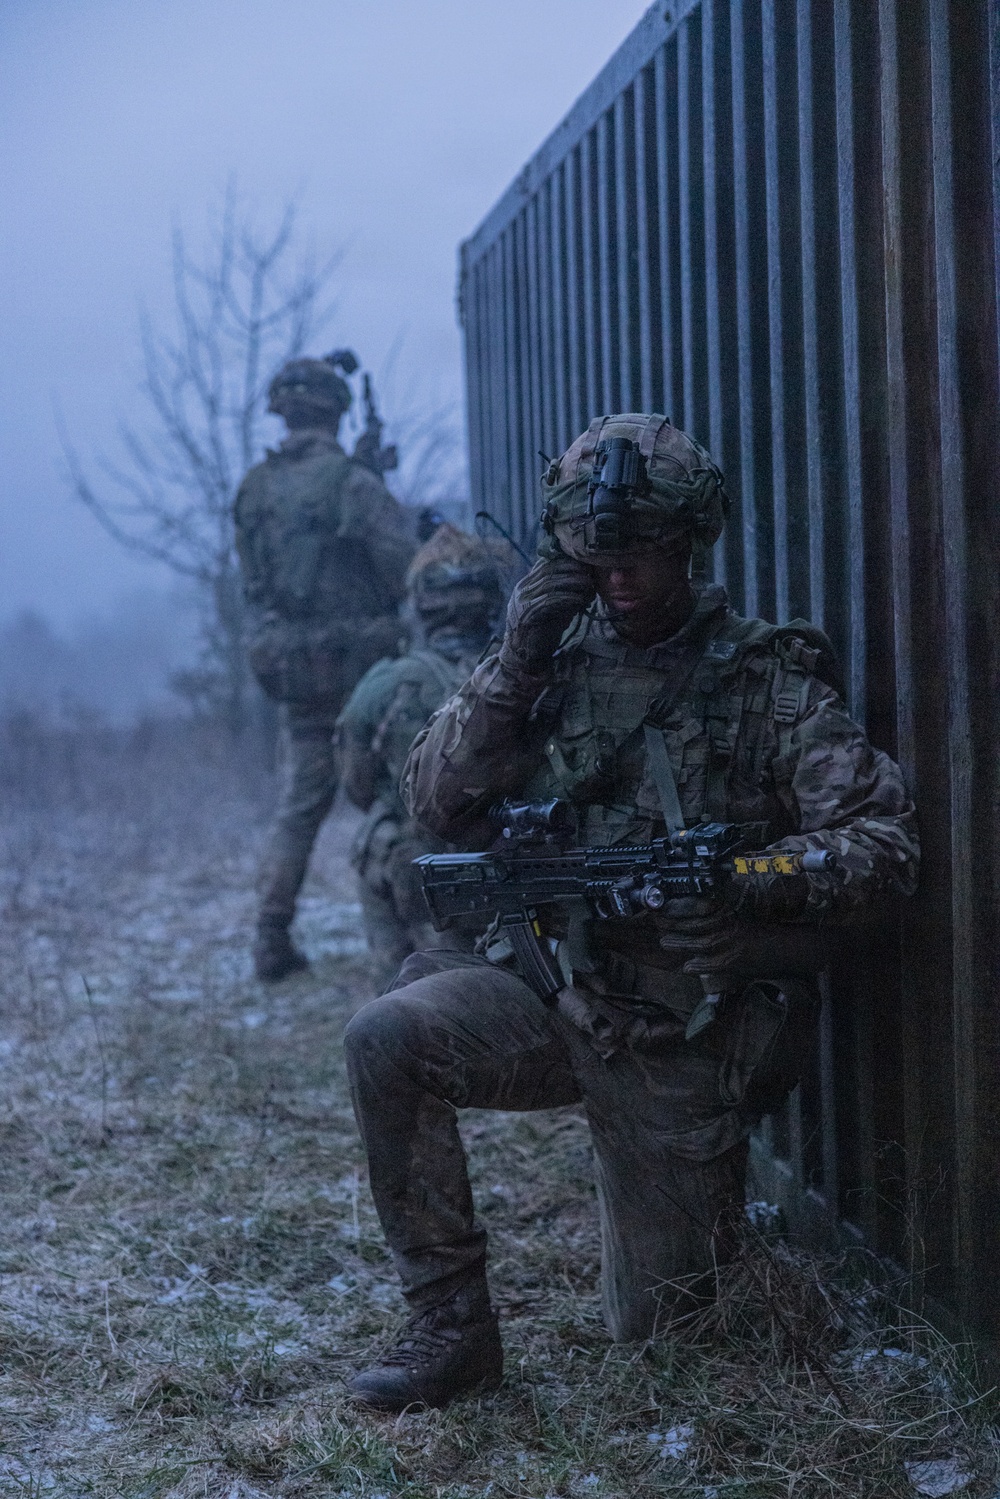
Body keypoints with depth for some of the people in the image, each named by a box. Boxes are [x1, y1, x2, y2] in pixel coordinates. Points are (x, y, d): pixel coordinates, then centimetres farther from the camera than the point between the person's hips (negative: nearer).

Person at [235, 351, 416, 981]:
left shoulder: (256, 489, 5)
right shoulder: (355, 482, -14)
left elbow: (254, 582, 11)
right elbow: (410, 574, -15)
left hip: (291, 666, 5)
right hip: (359, 660, -5)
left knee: (301, 801, 12)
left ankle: (273, 942, 6)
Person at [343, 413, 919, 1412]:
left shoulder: (765, 680, -8)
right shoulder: (555, 655, 2)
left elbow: (883, 841, -14)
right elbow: (433, 802, -5)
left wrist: (748, 879, -31)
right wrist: (514, 664, -16)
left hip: (689, 1034, -2)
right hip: (556, 987, 3)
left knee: (652, 1322, 7)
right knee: (386, 1037, -27)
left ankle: (702, 1197, 43)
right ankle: (449, 1327, -13)